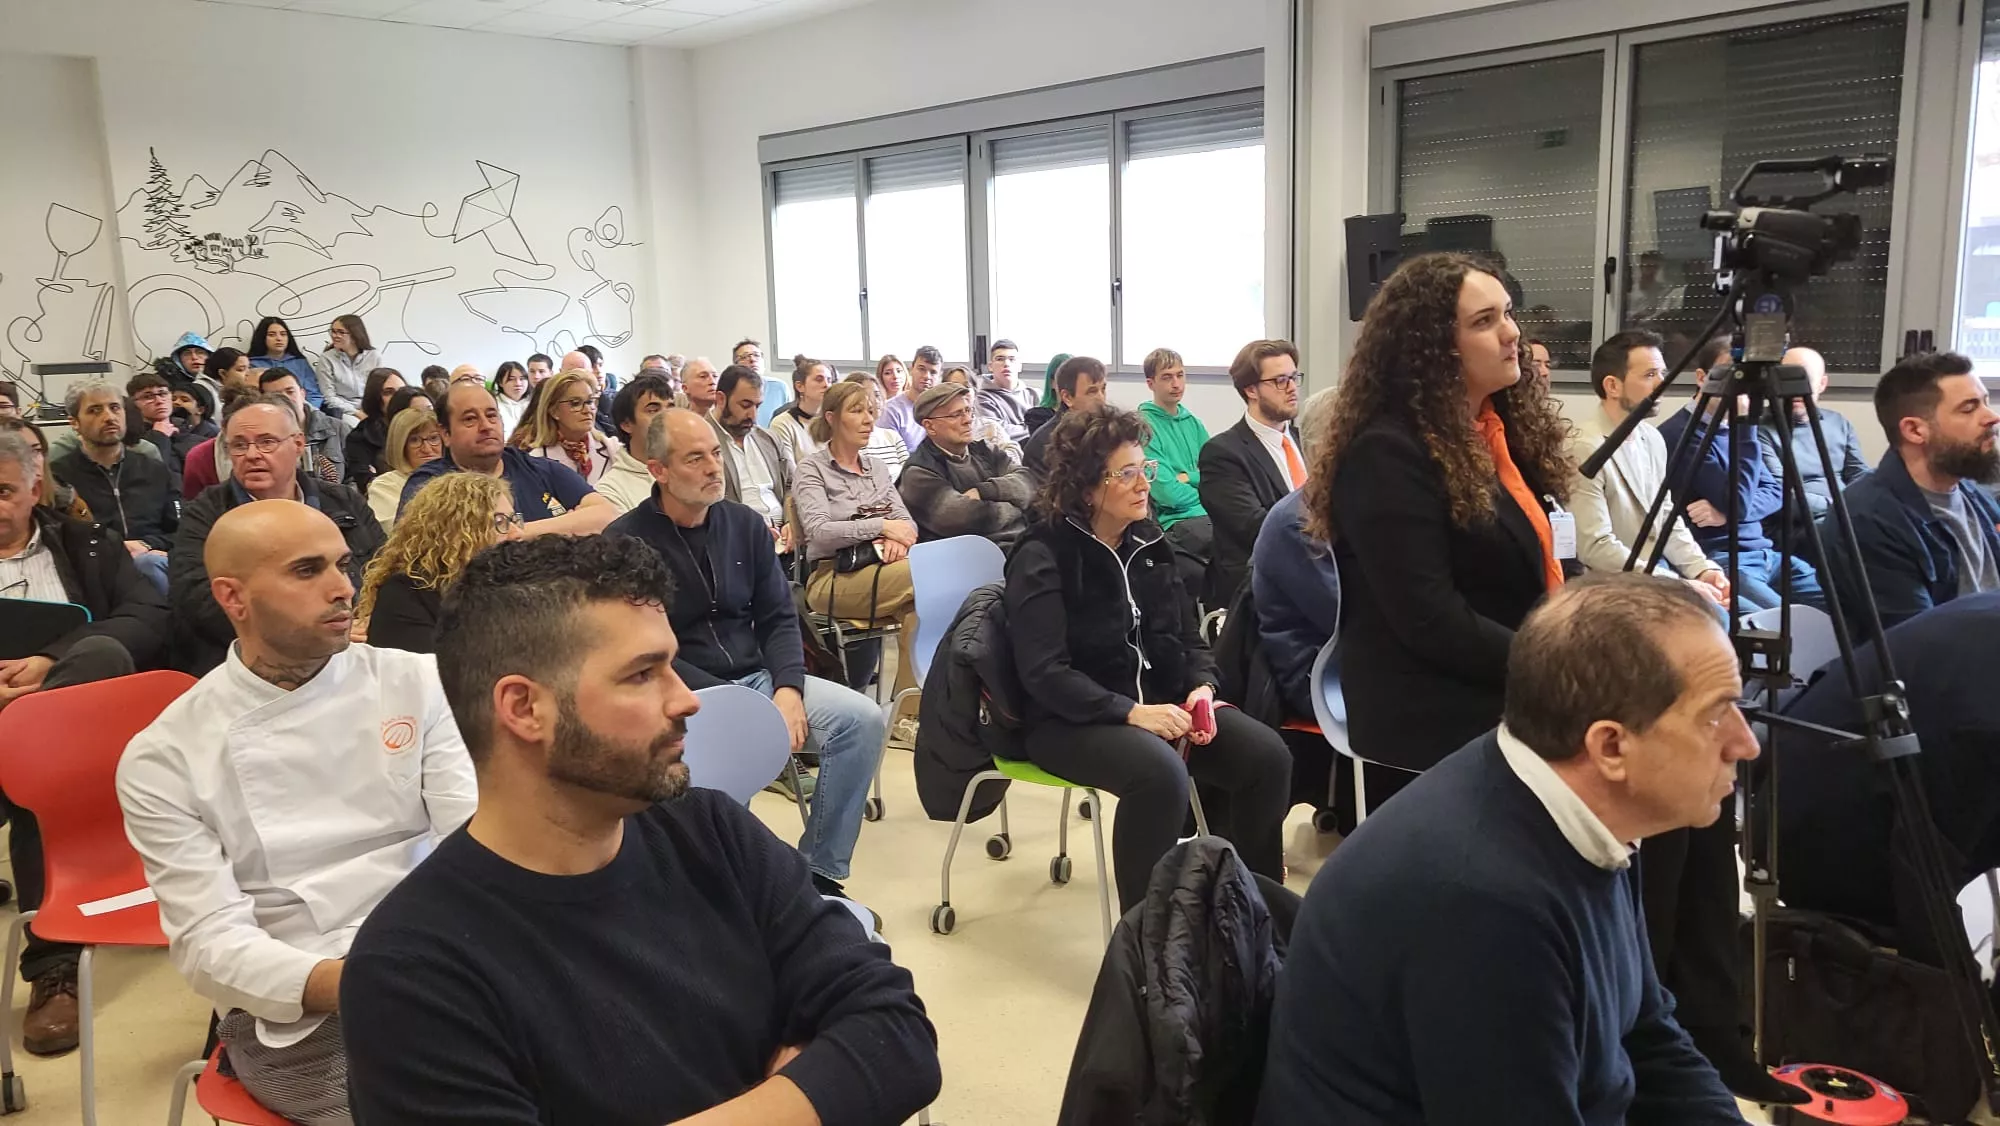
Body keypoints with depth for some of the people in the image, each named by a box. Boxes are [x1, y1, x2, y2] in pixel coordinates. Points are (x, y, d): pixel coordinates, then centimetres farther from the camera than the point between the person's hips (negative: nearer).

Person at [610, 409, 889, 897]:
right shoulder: (625, 541, -7)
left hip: (756, 675, 6)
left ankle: (820, 872, -4)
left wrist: (788, 689, -9)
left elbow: (779, 617, 9)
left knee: (862, 718, -15)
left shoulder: (744, 523, 9)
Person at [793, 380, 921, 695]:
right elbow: (819, 532, -13)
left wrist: (895, 538, -12)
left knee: (916, 606, -31)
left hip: (881, 569, 5)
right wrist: (881, 526, -19)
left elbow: (906, 520, 13)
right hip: (833, 577, -5)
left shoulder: (876, 467, 21)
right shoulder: (811, 470, 2)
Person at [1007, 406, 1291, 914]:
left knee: (1268, 755, -16)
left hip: (1161, 702, 7)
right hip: (1072, 720, -6)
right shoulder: (1042, 556, -10)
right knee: (1161, 772, -36)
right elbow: (1044, 671, -19)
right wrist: (1130, 712, -28)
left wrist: (1202, 687, -7)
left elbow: (1187, 635, 14)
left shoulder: (1149, 541, 10)